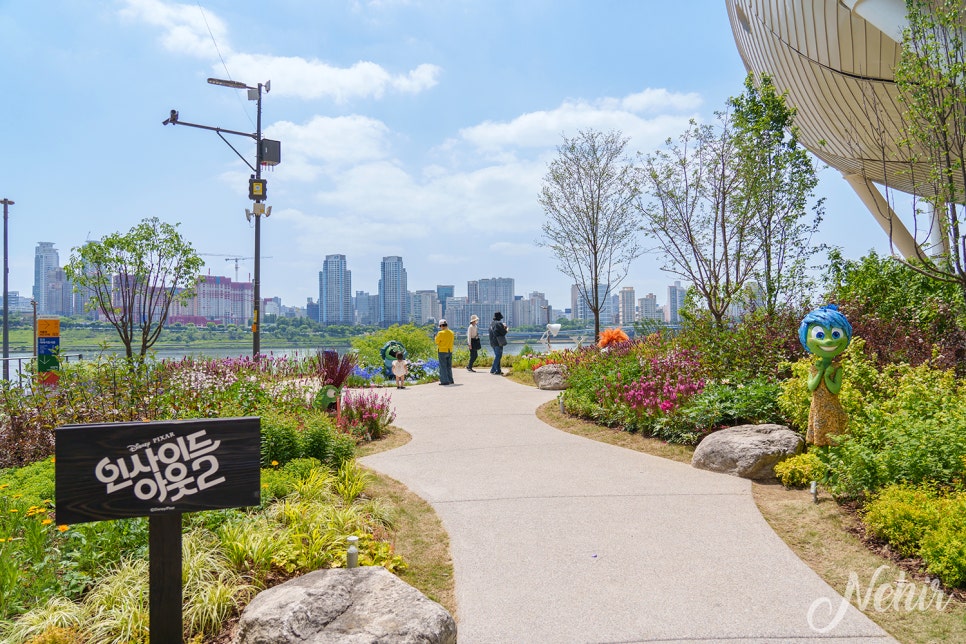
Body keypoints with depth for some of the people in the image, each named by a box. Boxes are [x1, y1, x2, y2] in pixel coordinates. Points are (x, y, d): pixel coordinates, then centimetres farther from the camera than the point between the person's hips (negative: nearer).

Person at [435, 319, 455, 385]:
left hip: (442, 351, -6)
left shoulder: (441, 333, -15)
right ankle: (450, 380, 20)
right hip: (450, 351, 6)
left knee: (443, 367, 0)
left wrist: (436, 336, 9)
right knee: (449, 367, 16)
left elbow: (437, 342, -8)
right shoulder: (451, 333, 5)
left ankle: (445, 381, -2)